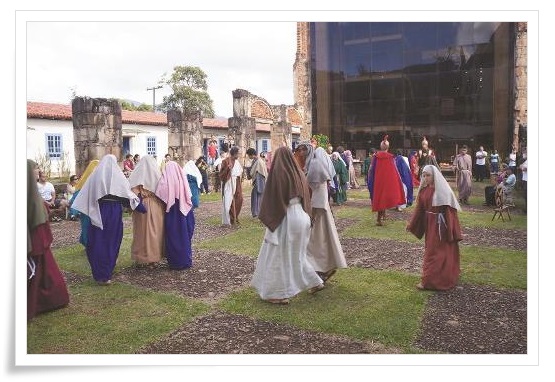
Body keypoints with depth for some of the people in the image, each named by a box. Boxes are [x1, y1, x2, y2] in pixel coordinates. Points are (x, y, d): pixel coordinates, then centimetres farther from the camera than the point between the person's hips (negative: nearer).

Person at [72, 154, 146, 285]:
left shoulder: (95, 175, 1)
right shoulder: (117, 175, -3)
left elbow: (84, 194, 1)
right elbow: (128, 193, -1)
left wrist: (74, 208, 10)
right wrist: (140, 206, 9)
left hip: (98, 212, 2)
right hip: (115, 212, -1)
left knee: (98, 241, 8)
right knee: (111, 241, 7)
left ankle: (99, 273, 11)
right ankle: (105, 275, 9)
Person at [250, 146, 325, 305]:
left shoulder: (277, 173, -13)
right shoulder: (299, 173, 6)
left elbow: (271, 200, -13)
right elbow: (306, 198, 15)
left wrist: (267, 220, -7)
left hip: (285, 219, -7)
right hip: (301, 217, 7)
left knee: (280, 255, 4)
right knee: (296, 254, 21)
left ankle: (279, 293, 10)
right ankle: (315, 282, 25)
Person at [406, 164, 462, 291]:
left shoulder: (443, 190, -16)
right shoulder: (423, 190, 1)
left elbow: (449, 210, -15)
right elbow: (419, 208, 7)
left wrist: (452, 230, -16)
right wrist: (411, 224, 7)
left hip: (441, 224, -6)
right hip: (429, 223, 7)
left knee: (433, 252, -3)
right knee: (430, 249, 14)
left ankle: (427, 280, 2)